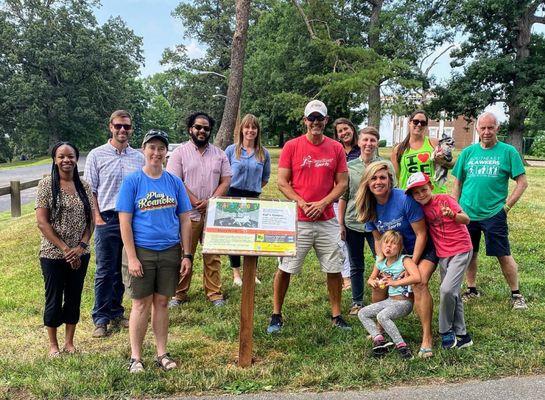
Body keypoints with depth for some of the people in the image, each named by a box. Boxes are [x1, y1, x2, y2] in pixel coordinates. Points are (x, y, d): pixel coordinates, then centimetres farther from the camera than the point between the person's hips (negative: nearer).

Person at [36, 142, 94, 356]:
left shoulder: (84, 186, 3)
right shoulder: (46, 184, -7)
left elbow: (90, 220, 4)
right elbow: (42, 222, -11)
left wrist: (81, 246, -11)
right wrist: (64, 249, -15)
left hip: (80, 255, 3)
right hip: (53, 254, -3)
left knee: (74, 298, 12)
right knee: (54, 299, 8)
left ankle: (69, 341, 29)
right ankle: (53, 344, 26)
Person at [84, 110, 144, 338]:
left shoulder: (138, 157, 10)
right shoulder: (97, 155, 1)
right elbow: (90, 190, 1)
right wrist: (97, 218, -8)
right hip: (108, 219, -3)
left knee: (123, 270, 12)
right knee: (105, 271, 1)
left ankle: (116, 314, 24)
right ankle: (101, 319, 10)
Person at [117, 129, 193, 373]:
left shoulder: (174, 182, 5)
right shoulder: (132, 181, -4)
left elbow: (185, 220, 7)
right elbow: (125, 222, -7)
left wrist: (187, 255, 2)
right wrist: (132, 258, -12)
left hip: (170, 252, 3)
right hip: (141, 252, -3)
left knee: (161, 303, 12)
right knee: (141, 305, 5)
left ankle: (162, 354, 24)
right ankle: (135, 357, 18)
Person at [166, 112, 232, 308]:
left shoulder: (219, 154, 11)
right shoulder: (180, 152, 1)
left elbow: (226, 181, 6)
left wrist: (210, 201, -9)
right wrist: (197, 202, -12)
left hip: (213, 213, 3)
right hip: (187, 213, -3)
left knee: (213, 255, 6)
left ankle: (214, 293, 15)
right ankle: (179, 294, 14)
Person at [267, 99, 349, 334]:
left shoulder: (336, 148, 5)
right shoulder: (292, 146, -1)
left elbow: (342, 184, 5)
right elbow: (282, 182, -2)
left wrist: (322, 203, -9)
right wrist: (302, 203, -13)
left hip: (327, 220, 2)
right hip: (297, 219, -2)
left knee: (334, 269, 7)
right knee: (285, 268, 2)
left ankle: (336, 315, 21)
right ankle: (276, 315, 16)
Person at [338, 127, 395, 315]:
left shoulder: (386, 166, -2)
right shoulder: (349, 166, 2)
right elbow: (343, 197, 6)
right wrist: (341, 223, 3)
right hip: (352, 223, 2)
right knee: (356, 266, 12)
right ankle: (357, 302, 25)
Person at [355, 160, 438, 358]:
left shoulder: (405, 200, -26)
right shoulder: (370, 208, -8)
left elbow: (421, 235, -21)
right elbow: (378, 240, 3)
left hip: (423, 251, -6)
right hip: (396, 253, 6)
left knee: (419, 283, -29)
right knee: (378, 285, -2)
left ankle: (427, 337, -20)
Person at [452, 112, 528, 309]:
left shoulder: (508, 152, -2)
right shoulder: (468, 152, 7)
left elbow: (522, 182, -1)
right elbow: (458, 183, 12)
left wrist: (506, 206, -7)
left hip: (494, 214, -3)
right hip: (466, 213, 3)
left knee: (504, 255, -1)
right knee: (469, 253, 12)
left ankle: (516, 294, 15)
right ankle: (472, 290, 29)